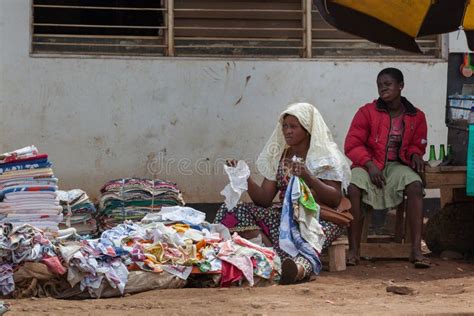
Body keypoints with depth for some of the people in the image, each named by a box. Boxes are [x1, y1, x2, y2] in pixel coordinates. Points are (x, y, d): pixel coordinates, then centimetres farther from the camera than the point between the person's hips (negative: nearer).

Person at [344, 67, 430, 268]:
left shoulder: (416, 117, 6)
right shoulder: (367, 112, -2)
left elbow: (417, 145, 19)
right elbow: (352, 145, -4)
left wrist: (415, 155, -6)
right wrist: (370, 165, -19)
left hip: (397, 165, 1)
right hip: (368, 165, -1)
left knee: (416, 185, -32)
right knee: (352, 188, -34)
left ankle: (416, 250, -32)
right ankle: (354, 250, -27)